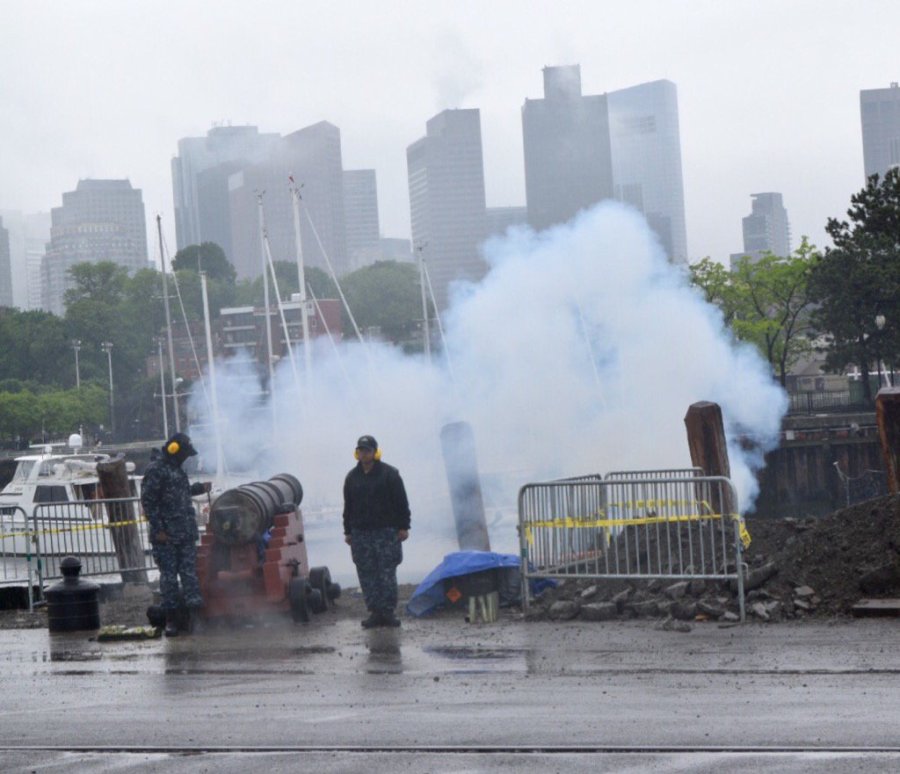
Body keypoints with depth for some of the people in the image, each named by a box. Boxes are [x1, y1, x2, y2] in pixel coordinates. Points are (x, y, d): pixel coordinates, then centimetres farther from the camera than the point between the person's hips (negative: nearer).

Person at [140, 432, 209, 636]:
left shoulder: (176, 468, 16)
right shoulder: (155, 470, -12)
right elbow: (148, 501, -15)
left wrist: (199, 488, 20)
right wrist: (158, 529, -17)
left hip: (186, 533, 8)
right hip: (166, 535, -8)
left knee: (189, 572, 2)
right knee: (169, 575, -1)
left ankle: (195, 611, -1)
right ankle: (171, 617, 4)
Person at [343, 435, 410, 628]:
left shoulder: (389, 473, 0)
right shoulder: (352, 477, 12)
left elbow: (401, 502, -1)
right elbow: (348, 507, 17)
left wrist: (403, 526, -7)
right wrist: (348, 531, 13)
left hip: (386, 532, -4)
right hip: (361, 534, 4)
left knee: (387, 572, -5)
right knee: (367, 574, 1)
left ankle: (388, 611, -1)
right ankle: (375, 612, 5)